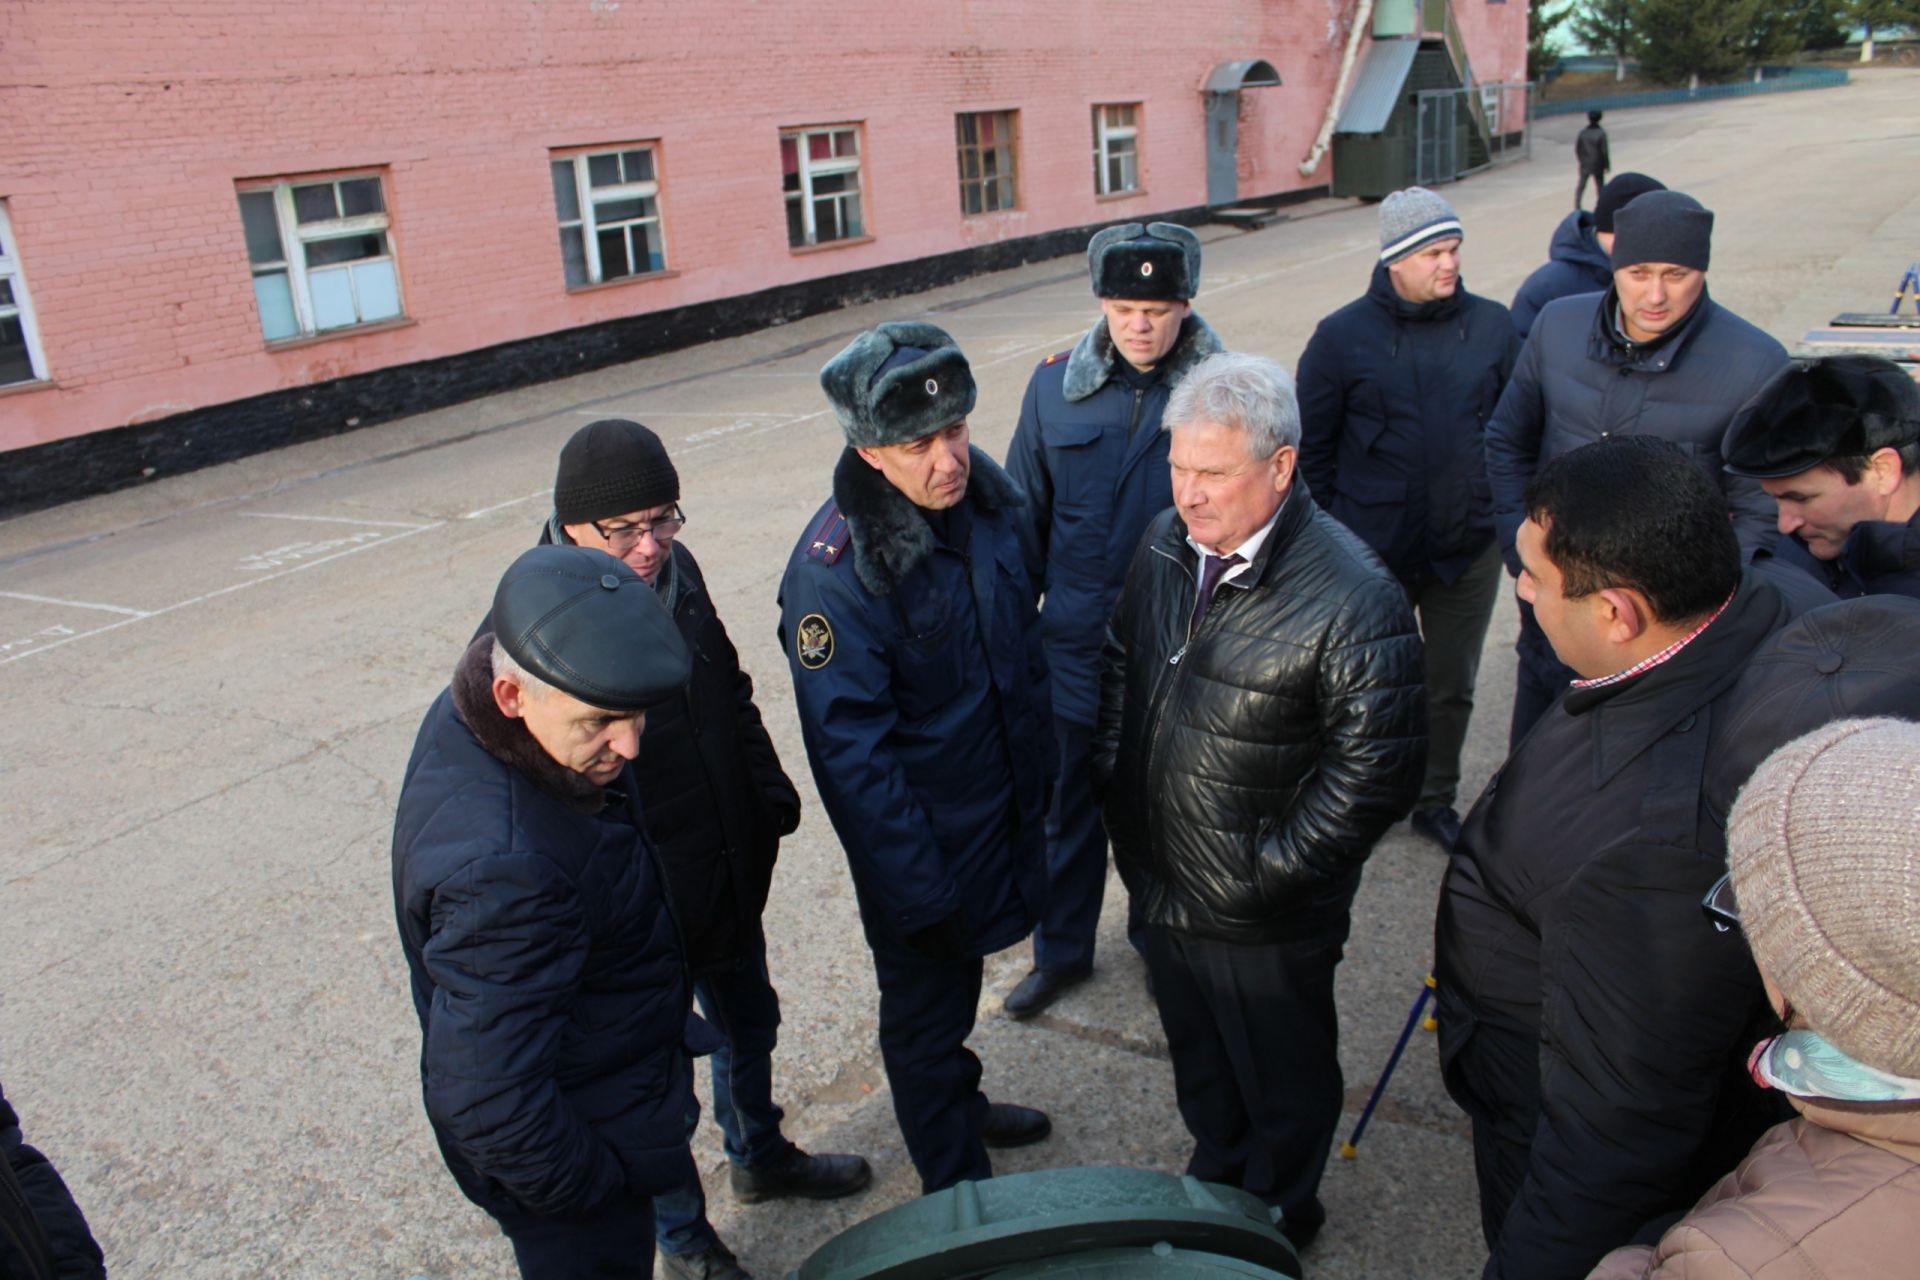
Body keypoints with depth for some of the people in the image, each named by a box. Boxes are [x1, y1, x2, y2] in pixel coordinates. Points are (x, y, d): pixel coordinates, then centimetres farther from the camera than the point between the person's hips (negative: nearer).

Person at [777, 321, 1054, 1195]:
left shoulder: (985, 494, -8)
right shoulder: (834, 573, -30)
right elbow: (853, 754, -25)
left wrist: (1038, 775, 15)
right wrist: (917, 889, -21)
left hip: (1005, 808, 7)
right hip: (922, 838, -6)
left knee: (958, 981, 29)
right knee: (925, 1008, 16)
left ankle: (961, 1102, 55)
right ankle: (959, 1192, 37)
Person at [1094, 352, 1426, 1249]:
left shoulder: (1351, 597, -26)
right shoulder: (1165, 545, -6)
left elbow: (1376, 771, -22)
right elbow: (1121, 661, 10)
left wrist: (1265, 873, -19)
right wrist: (1113, 790, 5)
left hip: (1264, 919, -6)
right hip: (1161, 883, 6)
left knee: (1283, 1083, 21)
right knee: (1197, 1058, 30)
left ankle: (1281, 1217, 49)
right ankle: (1216, 1178, 57)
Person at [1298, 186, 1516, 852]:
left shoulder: (1491, 326, 0)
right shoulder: (1342, 335, -6)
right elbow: (1312, 448, -2)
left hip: (1469, 549, 3)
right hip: (1373, 553, -2)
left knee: (1451, 686, 16)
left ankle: (1435, 797, 35)